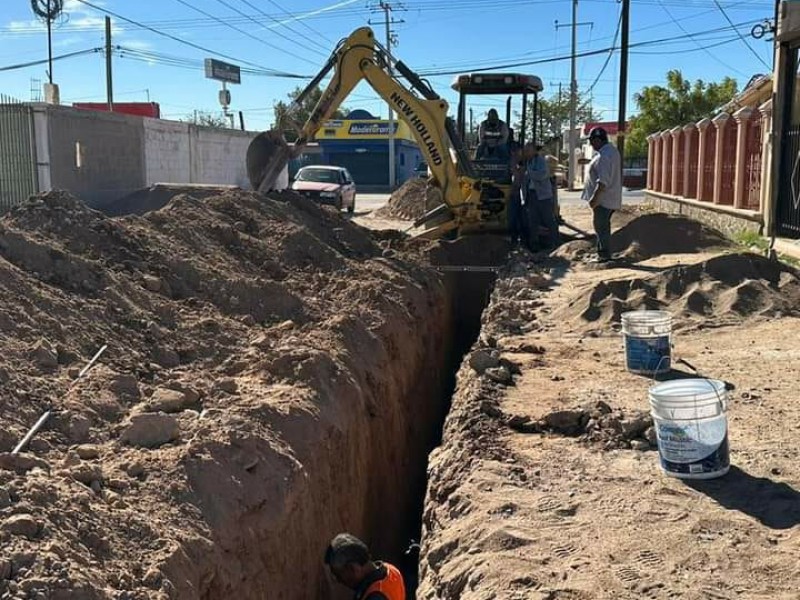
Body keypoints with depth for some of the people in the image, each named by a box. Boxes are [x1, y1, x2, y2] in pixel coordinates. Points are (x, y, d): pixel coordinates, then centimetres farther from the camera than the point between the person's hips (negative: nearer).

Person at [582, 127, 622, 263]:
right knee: (603, 226, 17)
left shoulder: (604, 155, -21)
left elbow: (603, 181, -28)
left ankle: (604, 255, 0)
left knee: (601, 226, -4)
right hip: (610, 198, 11)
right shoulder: (612, 150, 14)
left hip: (603, 199, -11)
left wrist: (595, 198, -27)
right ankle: (604, 254, 25)